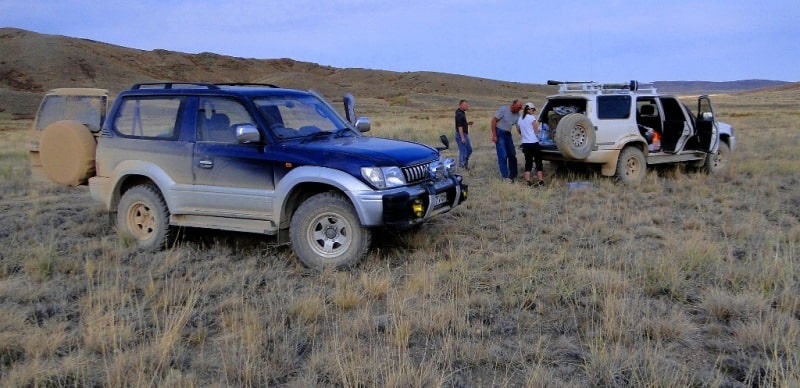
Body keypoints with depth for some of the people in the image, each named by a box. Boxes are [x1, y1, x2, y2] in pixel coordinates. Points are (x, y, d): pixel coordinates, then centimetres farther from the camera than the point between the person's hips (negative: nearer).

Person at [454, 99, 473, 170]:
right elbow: (459, 126, -23)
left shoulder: (462, 113, 12)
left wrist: (467, 123, 5)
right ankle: (461, 166, 4)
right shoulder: (459, 114, -19)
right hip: (461, 135, -10)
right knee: (463, 151, -4)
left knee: (469, 150, 16)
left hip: (465, 134, 10)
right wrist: (462, 138, -25)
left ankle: (465, 164, 27)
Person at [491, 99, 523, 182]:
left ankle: (513, 175, 19)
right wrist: (494, 135, -20)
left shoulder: (517, 114, 2)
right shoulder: (504, 109, -15)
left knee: (512, 154, 7)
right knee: (503, 155, -11)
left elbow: (519, 128, 4)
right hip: (499, 133, -7)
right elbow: (494, 120, -15)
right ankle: (505, 176, -7)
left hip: (508, 134, 7)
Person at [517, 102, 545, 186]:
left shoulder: (520, 119, 9)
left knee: (528, 163, 7)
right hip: (534, 143, -5)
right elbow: (536, 130, -6)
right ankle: (541, 181, 4)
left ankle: (528, 182, 0)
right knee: (538, 162, 4)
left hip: (525, 144, 5)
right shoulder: (531, 117, -7)